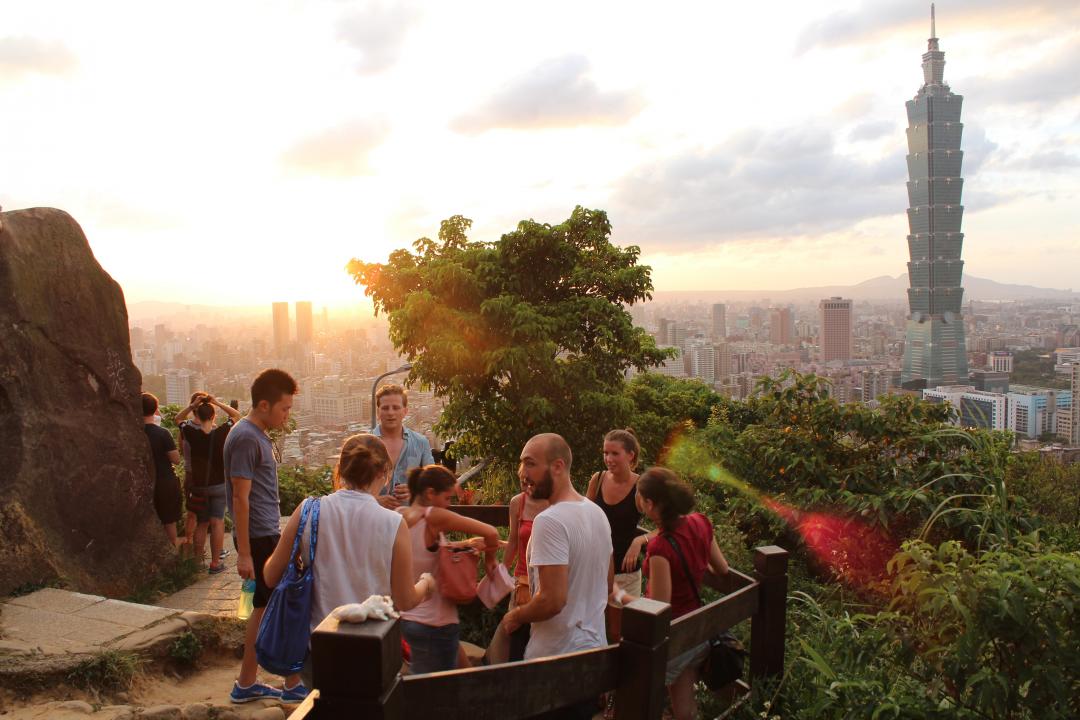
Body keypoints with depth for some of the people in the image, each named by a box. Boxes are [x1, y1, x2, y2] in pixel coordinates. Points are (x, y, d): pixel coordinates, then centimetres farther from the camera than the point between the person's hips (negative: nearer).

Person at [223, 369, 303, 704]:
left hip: (267, 534, 9)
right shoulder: (246, 438, -18)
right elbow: (240, 498, -20)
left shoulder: (257, 435, 12)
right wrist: (244, 553, -19)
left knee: (265, 608, 14)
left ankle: (246, 685, 23)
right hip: (260, 537, -9)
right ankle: (294, 685, 12)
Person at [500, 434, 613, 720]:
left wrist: (515, 617, -10)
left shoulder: (549, 521, -23)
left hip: (556, 661, -8)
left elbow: (553, 600, -27)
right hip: (594, 649, 8)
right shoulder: (598, 513, 5)